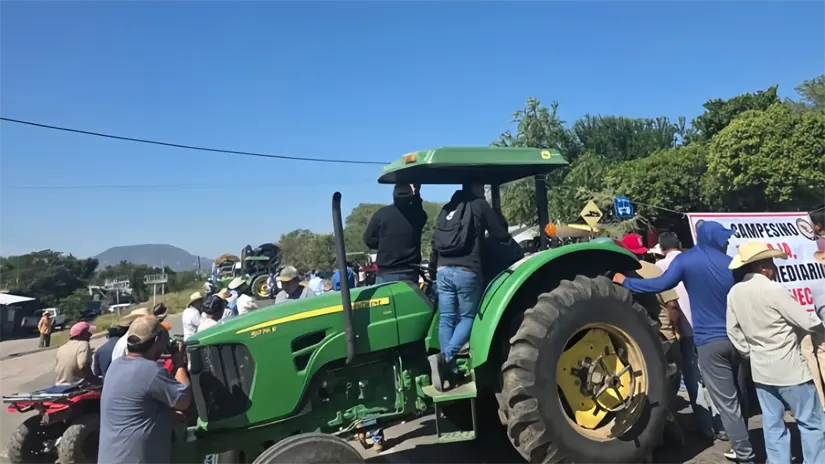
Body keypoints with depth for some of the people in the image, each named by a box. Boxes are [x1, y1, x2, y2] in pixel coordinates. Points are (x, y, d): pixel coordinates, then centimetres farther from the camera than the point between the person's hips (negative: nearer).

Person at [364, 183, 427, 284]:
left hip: (386, 273, -2)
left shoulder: (382, 213, -8)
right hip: (410, 274, 2)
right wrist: (415, 193, 24)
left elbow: (369, 239, 0)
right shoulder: (417, 214, -2)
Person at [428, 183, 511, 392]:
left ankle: (450, 370, 7)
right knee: (468, 317, 5)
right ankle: (446, 356, -15)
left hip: (443, 270, 5)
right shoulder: (480, 205, 2)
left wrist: (433, 269, 26)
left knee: (446, 319, 7)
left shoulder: (446, 209, 19)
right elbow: (500, 235, 4)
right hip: (466, 271, -5)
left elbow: (435, 244, 18)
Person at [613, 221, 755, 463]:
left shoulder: (686, 261, -6)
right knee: (738, 397, 18)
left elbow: (661, 284, -19)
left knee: (727, 403, 1)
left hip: (709, 341, -4)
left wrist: (626, 282, -8)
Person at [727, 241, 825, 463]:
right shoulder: (774, 290, -19)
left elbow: (733, 331, 5)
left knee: (772, 424, 13)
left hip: (760, 370, 6)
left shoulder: (735, 292, 1)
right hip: (789, 369, -6)